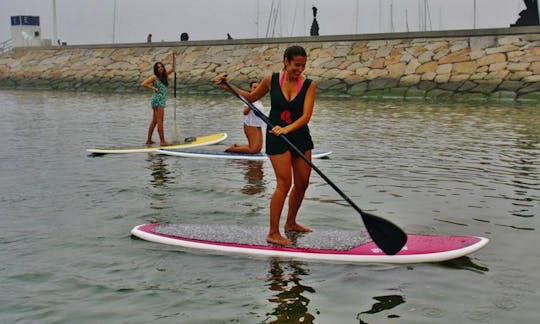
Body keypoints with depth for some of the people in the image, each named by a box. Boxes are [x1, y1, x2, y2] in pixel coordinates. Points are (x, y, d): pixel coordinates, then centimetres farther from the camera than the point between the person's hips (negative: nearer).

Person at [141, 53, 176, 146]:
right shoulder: (154, 77, -8)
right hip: (157, 101, -8)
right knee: (160, 121, -8)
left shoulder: (164, 75, 12)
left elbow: (173, 69, 19)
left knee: (154, 121, 12)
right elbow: (143, 84, -16)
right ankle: (162, 141, -7)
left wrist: (173, 57, 10)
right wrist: (154, 88, -14)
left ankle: (149, 140, 18)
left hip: (161, 101, 8)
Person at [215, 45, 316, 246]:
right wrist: (227, 87, 4)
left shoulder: (309, 85, -6)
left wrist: (287, 129, -31)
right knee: (284, 183, -11)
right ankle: (273, 233, -4)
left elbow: (306, 116, -16)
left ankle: (290, 223, 32)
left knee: (302, 183, 10)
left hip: (300, 136, 3)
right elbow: (251, 97, 13)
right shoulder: (271, 80, -6)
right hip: (276, 138, -3)